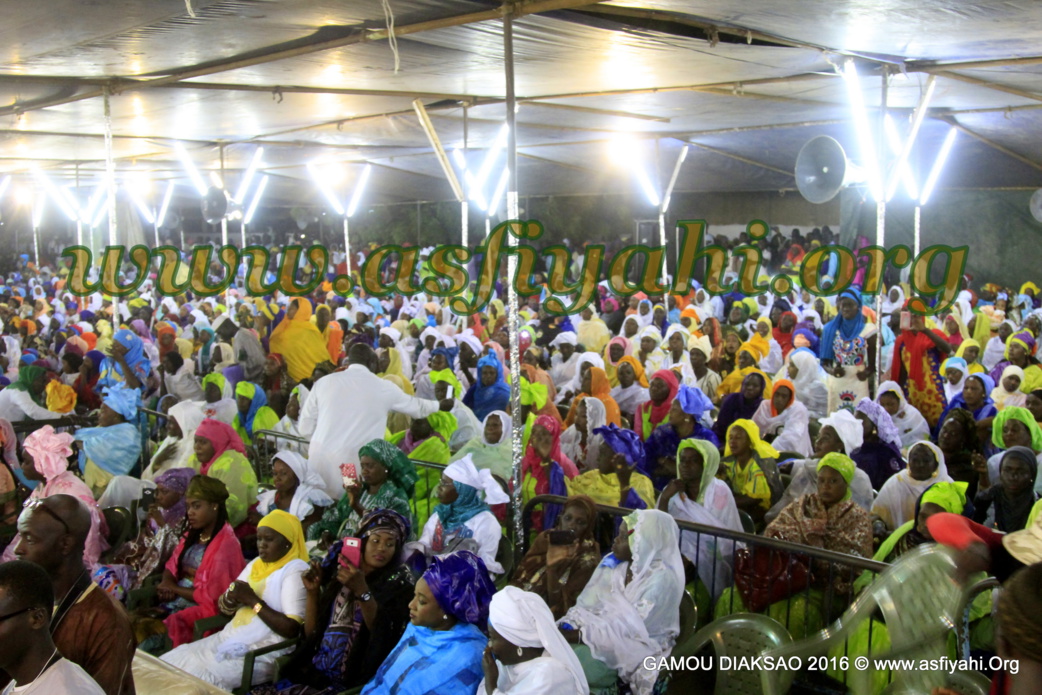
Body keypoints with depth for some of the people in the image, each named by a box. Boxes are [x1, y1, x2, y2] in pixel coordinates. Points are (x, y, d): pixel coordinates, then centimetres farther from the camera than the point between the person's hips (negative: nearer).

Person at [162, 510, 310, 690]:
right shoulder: (256, 564, 14)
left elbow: (292, 629, -20)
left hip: (264, 651, -8)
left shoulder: (296, 572, -11)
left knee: (199, 679, -23)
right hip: (232, 637, 8)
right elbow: (225, 609, 18)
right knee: (169, 663, -3)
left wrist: (252, 600, -16)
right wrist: (231, 597, -6)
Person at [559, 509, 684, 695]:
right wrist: (567, 626, -19)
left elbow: (632, 627, -22)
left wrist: (580, 635, -27)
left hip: (637, 644, -6)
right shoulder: (613, 563, 4)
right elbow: (588, 602, 1)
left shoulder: (662, 579, -18)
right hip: (602, 628, 6)